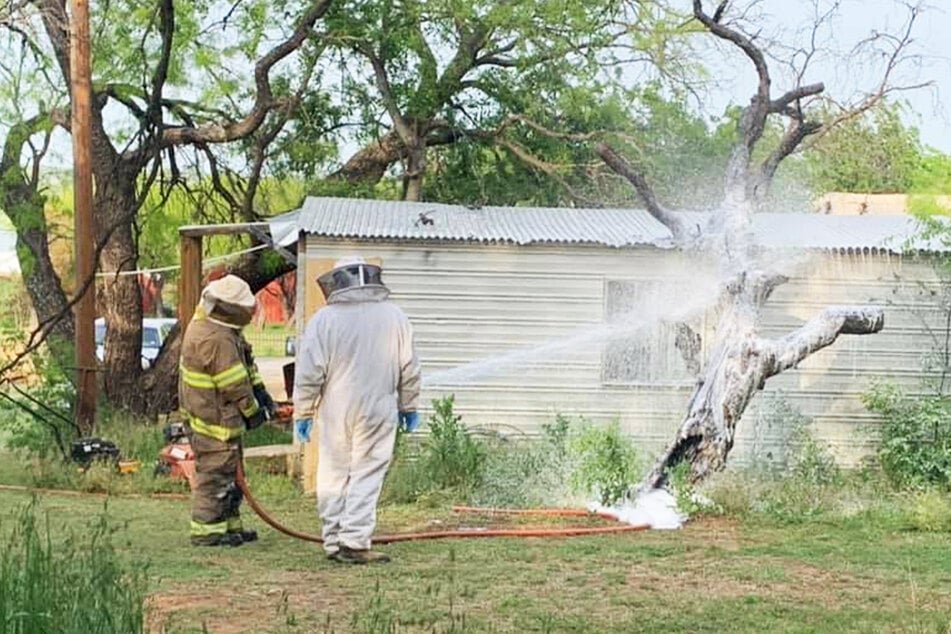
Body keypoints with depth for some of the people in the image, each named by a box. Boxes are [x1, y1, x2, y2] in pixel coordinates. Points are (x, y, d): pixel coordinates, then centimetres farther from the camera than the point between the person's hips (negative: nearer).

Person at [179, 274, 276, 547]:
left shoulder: (207, 321, 8)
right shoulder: (215, 339, -27)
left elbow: (245, 362, 15)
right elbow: (234, 384, -22)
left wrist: (259, 390, 8)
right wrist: (253, 411, -8)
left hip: (221, 414, 11)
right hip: (213, 419, -11)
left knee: (231, 472, 18)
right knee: (215, 472, -3)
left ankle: (230, 525, 27)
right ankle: (206, 530, 4)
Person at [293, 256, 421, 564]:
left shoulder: (324, 319, -4)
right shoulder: (394, 316, 3)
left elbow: (308, 373, -4)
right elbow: (409, 369, 8)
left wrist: (303, 412, 6)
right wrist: (408, 406, 20)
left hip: (335, 412, 0)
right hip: (378, 411, 0)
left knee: (333, 477, 9)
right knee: (367, 476, 1)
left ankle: (334, 541, 14)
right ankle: (355, 541, -6)